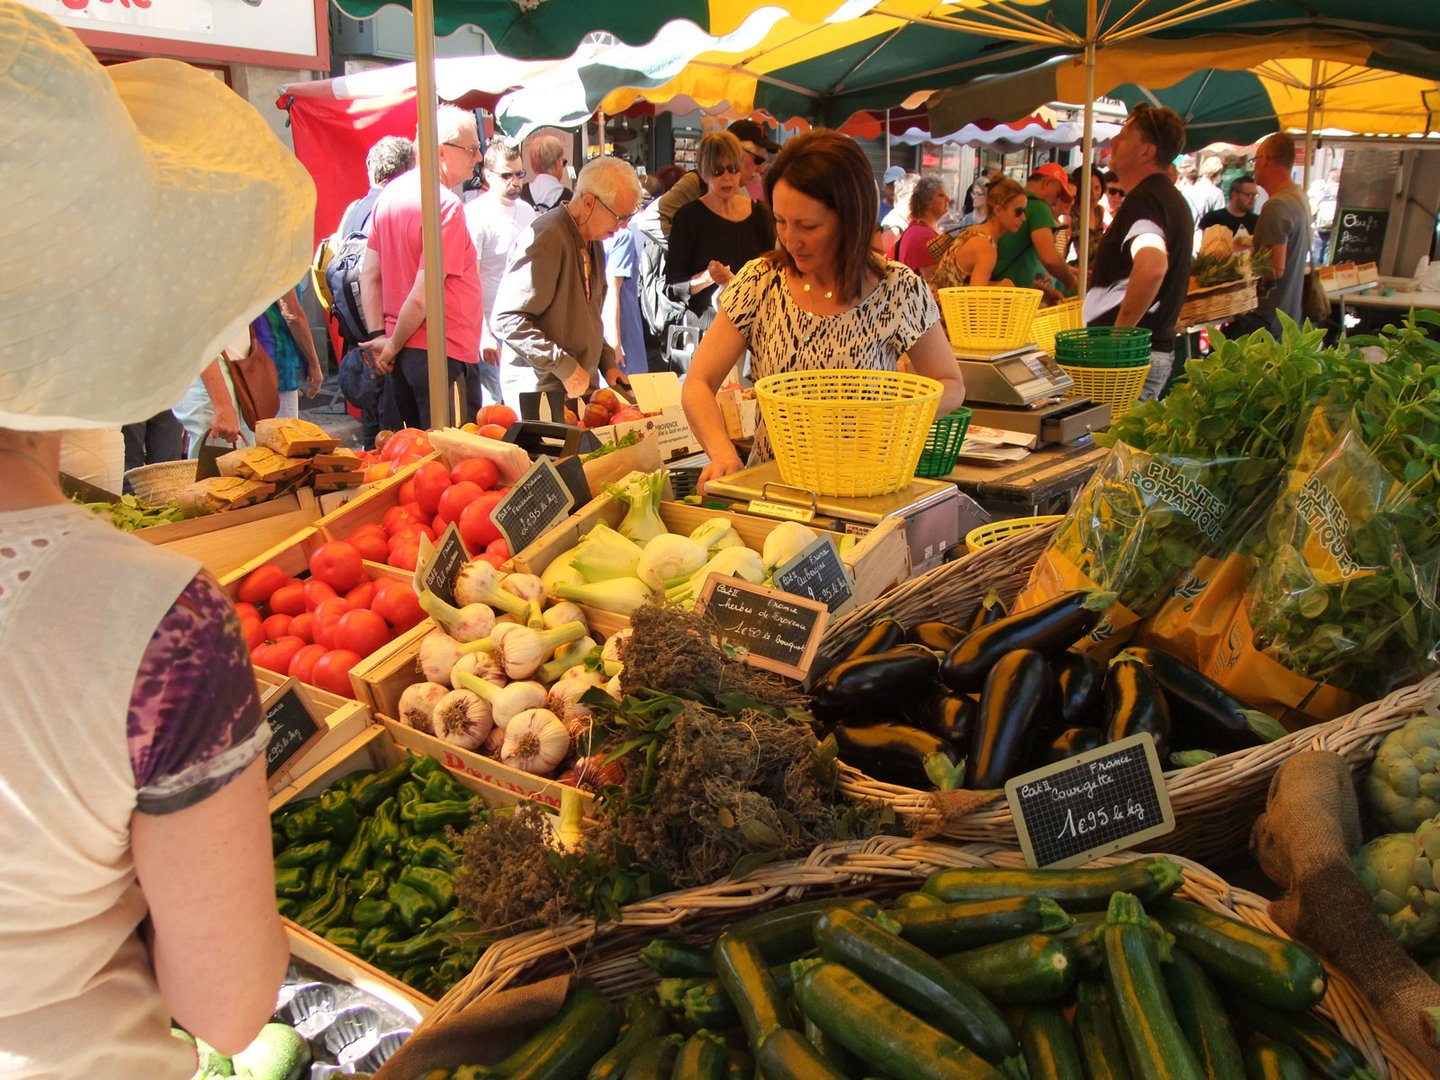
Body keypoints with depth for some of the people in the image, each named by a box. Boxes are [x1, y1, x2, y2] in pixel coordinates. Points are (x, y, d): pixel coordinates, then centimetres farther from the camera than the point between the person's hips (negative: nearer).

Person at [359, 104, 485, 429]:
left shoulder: (390, 195, 9)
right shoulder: (446, 205, -17)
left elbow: (369, 276, 10)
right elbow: (423, 297, -20)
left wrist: (379, 337, 7)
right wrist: (394, 345, -6)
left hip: (403, 352, 9)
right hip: (444, 353, -8)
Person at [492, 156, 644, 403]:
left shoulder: (594, 241, 14)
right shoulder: (546, 239, -17)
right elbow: (507, 320, -22)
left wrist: (607, 362, 10)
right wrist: (565, 368, -22)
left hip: (581, 386, 8)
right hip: (540, 393, -8)